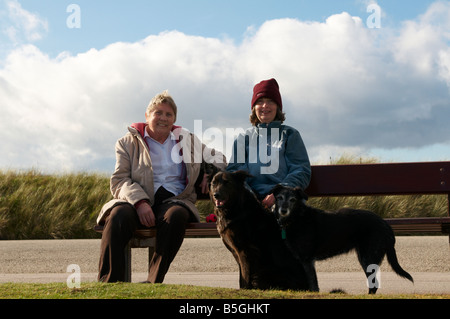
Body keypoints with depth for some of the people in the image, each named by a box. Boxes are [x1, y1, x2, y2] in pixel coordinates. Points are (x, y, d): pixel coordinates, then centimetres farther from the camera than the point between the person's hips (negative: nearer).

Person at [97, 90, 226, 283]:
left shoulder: (187, 140, 23)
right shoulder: (129, 142, 15)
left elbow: (218, 158, 32)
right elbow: (119, 180, 3)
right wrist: (139, 202, -17)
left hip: (173, 200, 1)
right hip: (137, 202, -1)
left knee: (177, 215, -36)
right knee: (119, 215, -36)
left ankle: (154, 280, -36)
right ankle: (108, 282, -36)